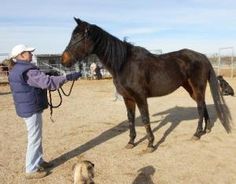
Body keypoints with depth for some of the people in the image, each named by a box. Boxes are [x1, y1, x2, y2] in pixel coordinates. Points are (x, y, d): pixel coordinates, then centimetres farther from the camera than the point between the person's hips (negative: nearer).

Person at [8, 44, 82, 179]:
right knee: (34, 139, 1)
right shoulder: (27, 71, -22)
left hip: (26, 108, 10)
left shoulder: (16, 70, 12)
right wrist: (67, 77, -28)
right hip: (32, 109, -10)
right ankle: (31, 170, 13)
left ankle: (39, 161, 34)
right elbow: (47, 82, -31)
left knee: (37, 137, 21)